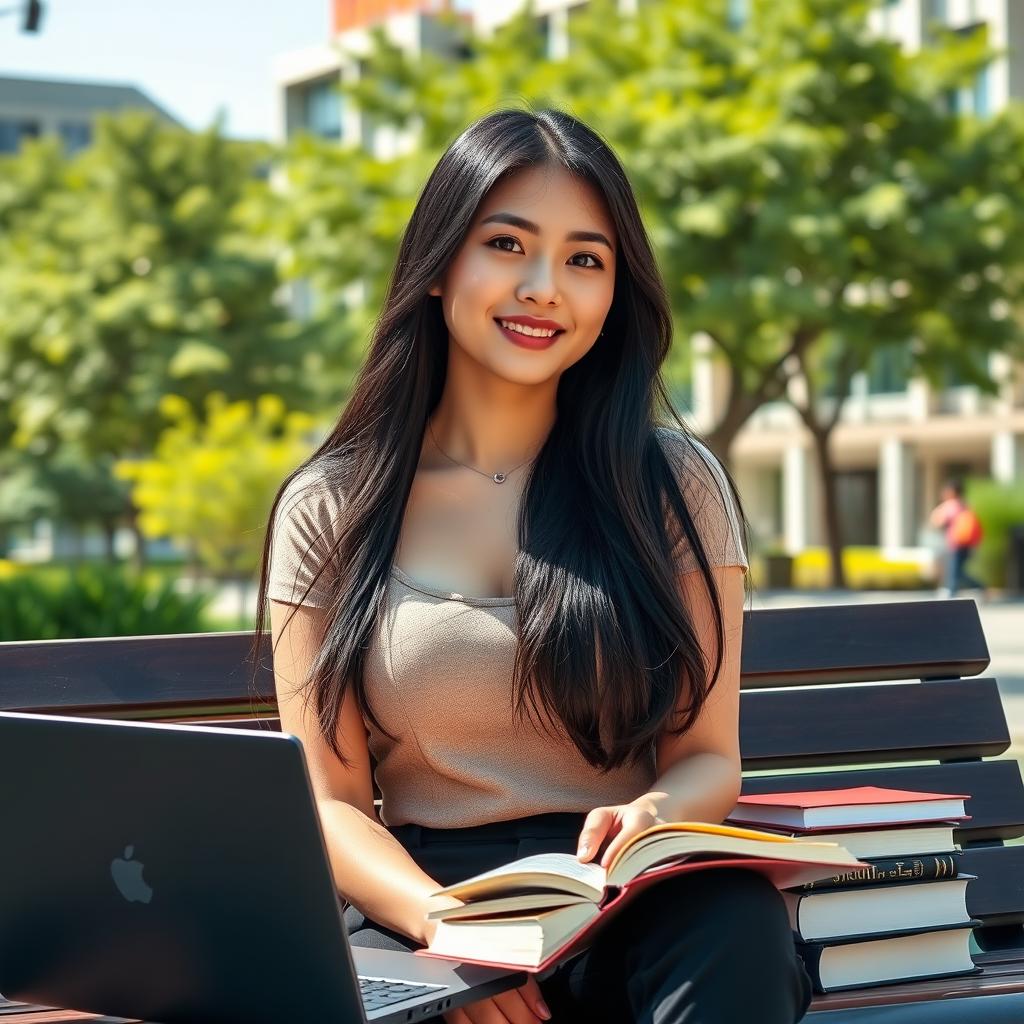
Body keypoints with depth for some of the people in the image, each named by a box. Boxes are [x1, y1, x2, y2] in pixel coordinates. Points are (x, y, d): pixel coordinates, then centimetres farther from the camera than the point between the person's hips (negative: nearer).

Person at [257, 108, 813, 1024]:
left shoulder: (674, 485, 9)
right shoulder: (328, 510, 8)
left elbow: (710, 758, 7)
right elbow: (327, 800, 4)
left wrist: (652, 814, -18)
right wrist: (438, 919, -18)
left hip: (634, 914, 1)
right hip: (419, 901, 0)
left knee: (736, 916, -36)